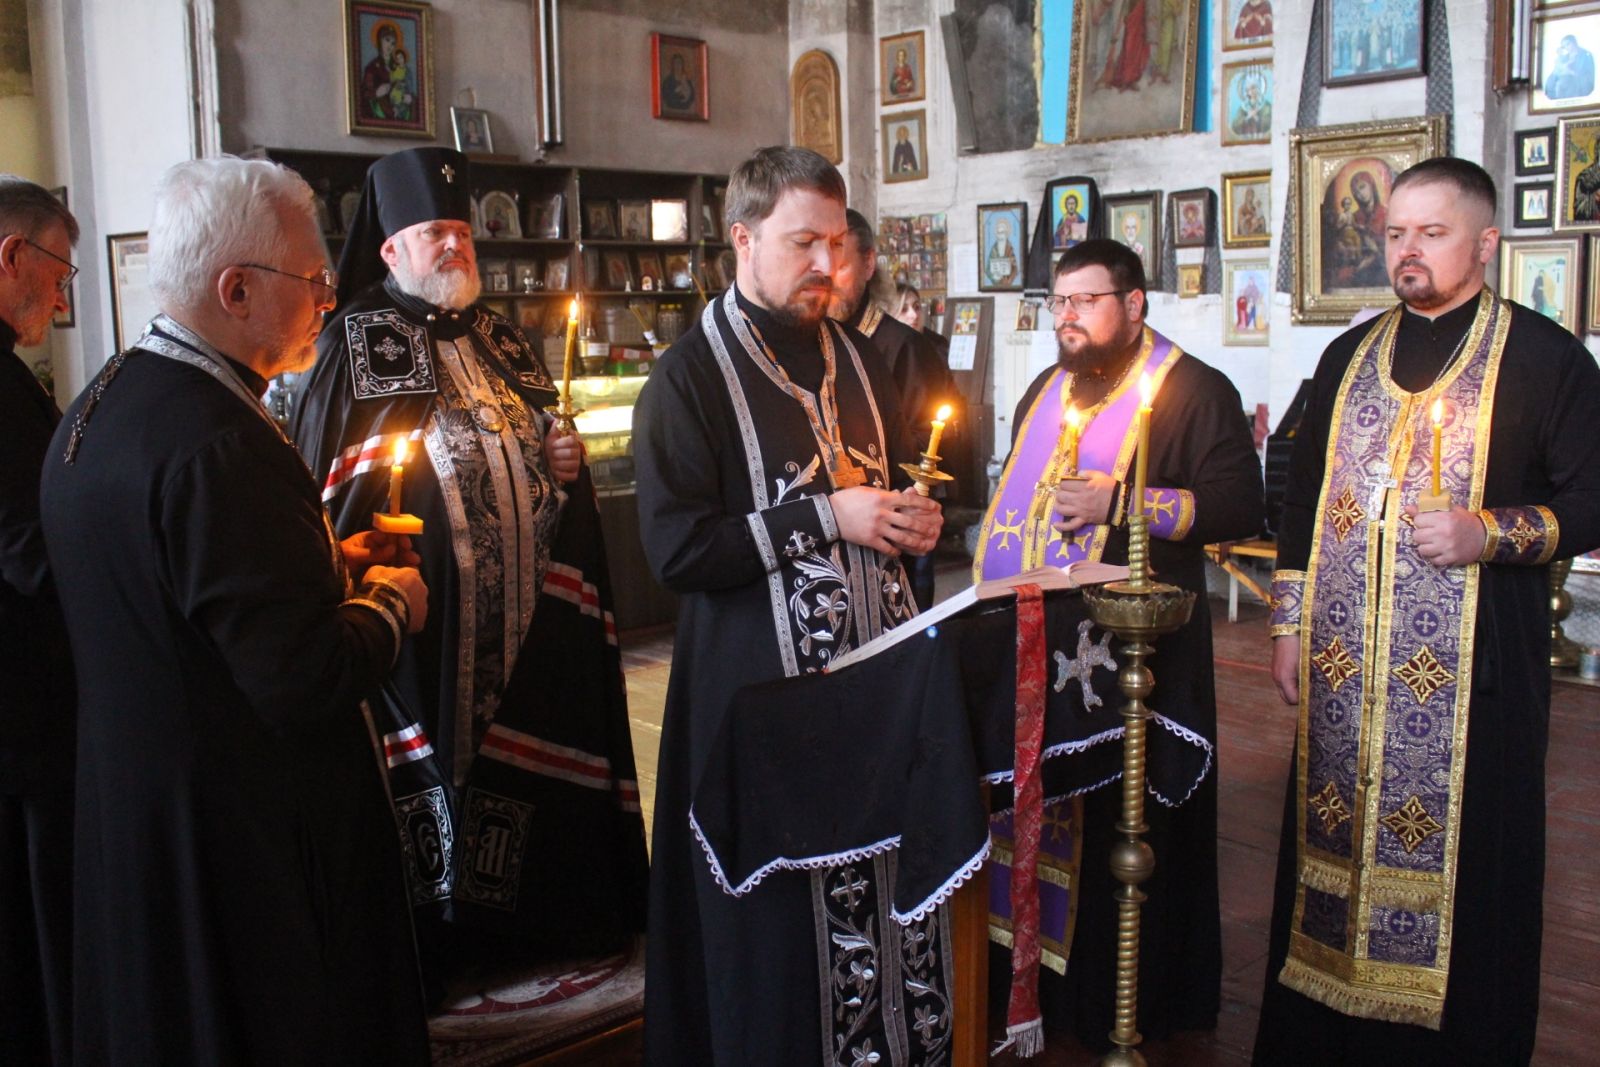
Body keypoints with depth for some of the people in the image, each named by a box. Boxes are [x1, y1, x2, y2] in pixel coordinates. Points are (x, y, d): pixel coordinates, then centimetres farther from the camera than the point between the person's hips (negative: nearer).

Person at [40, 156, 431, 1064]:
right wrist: (392, 604, -9)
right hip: (254, 843, -9)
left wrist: (325, 565, 8)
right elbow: (306, 682, -28)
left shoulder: (98, 409, 4)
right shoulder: (222, 446, -27)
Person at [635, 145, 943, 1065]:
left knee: (884, 876, 11)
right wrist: (824, 518, -18)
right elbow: (674, 548, -17)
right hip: (764, 682, -5)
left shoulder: (855, 357, 12)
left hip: (877, 664, 6)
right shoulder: (691, 376, -8)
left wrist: (915, 520, 4)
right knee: (783, 910, 4)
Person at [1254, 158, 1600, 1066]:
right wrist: (1290, 624, 12)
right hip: (1344, 668, 4)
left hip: (1470, 667, -4)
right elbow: (1303, 498, 17)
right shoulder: (1351, 357, 14)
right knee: (1334, 843, 8)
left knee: (1460, 859, 0)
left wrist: (1491, 533, -19)